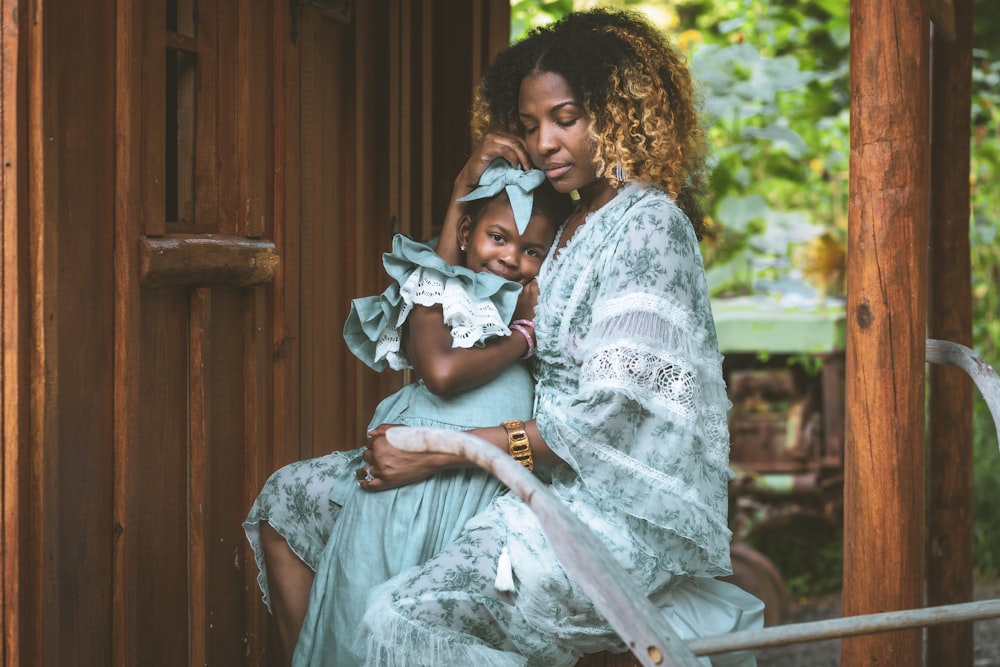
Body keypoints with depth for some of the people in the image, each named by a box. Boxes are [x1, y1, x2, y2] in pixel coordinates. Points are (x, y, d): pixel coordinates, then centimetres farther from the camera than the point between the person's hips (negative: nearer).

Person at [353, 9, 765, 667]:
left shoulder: (648, 224, -8)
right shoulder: (564, 226, 18)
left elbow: (608, 414, -16)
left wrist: (438, 451, -16)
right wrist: (464, 197, 11)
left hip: (624, 509, -10)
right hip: (562, 491, 10)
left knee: (405, 614, -26)